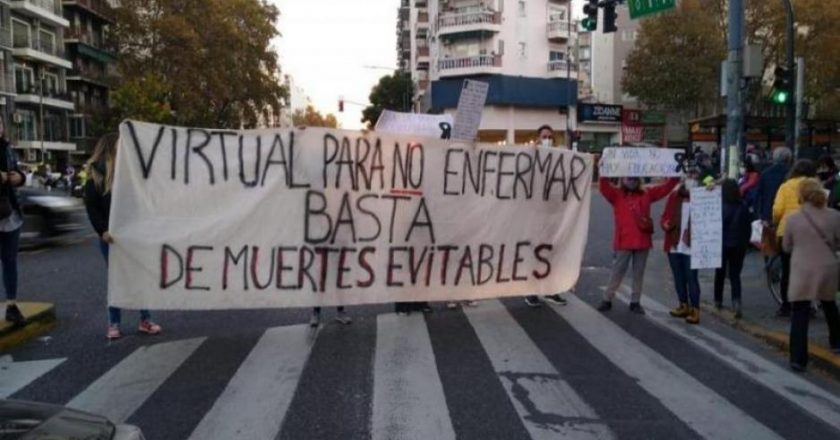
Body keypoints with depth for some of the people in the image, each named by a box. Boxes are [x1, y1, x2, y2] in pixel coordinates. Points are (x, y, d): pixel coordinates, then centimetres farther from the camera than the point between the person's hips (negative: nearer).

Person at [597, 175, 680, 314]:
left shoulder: (646, 194, 9)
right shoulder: (616, 194, 1)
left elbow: (665, 188, 10)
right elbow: (604, 187, -15)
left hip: (642, 241, 3)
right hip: (623, 241, -3)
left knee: (638, 273, 9)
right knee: (618, 271, 3)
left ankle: (635, 302, 19)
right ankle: (607, 299, 12)